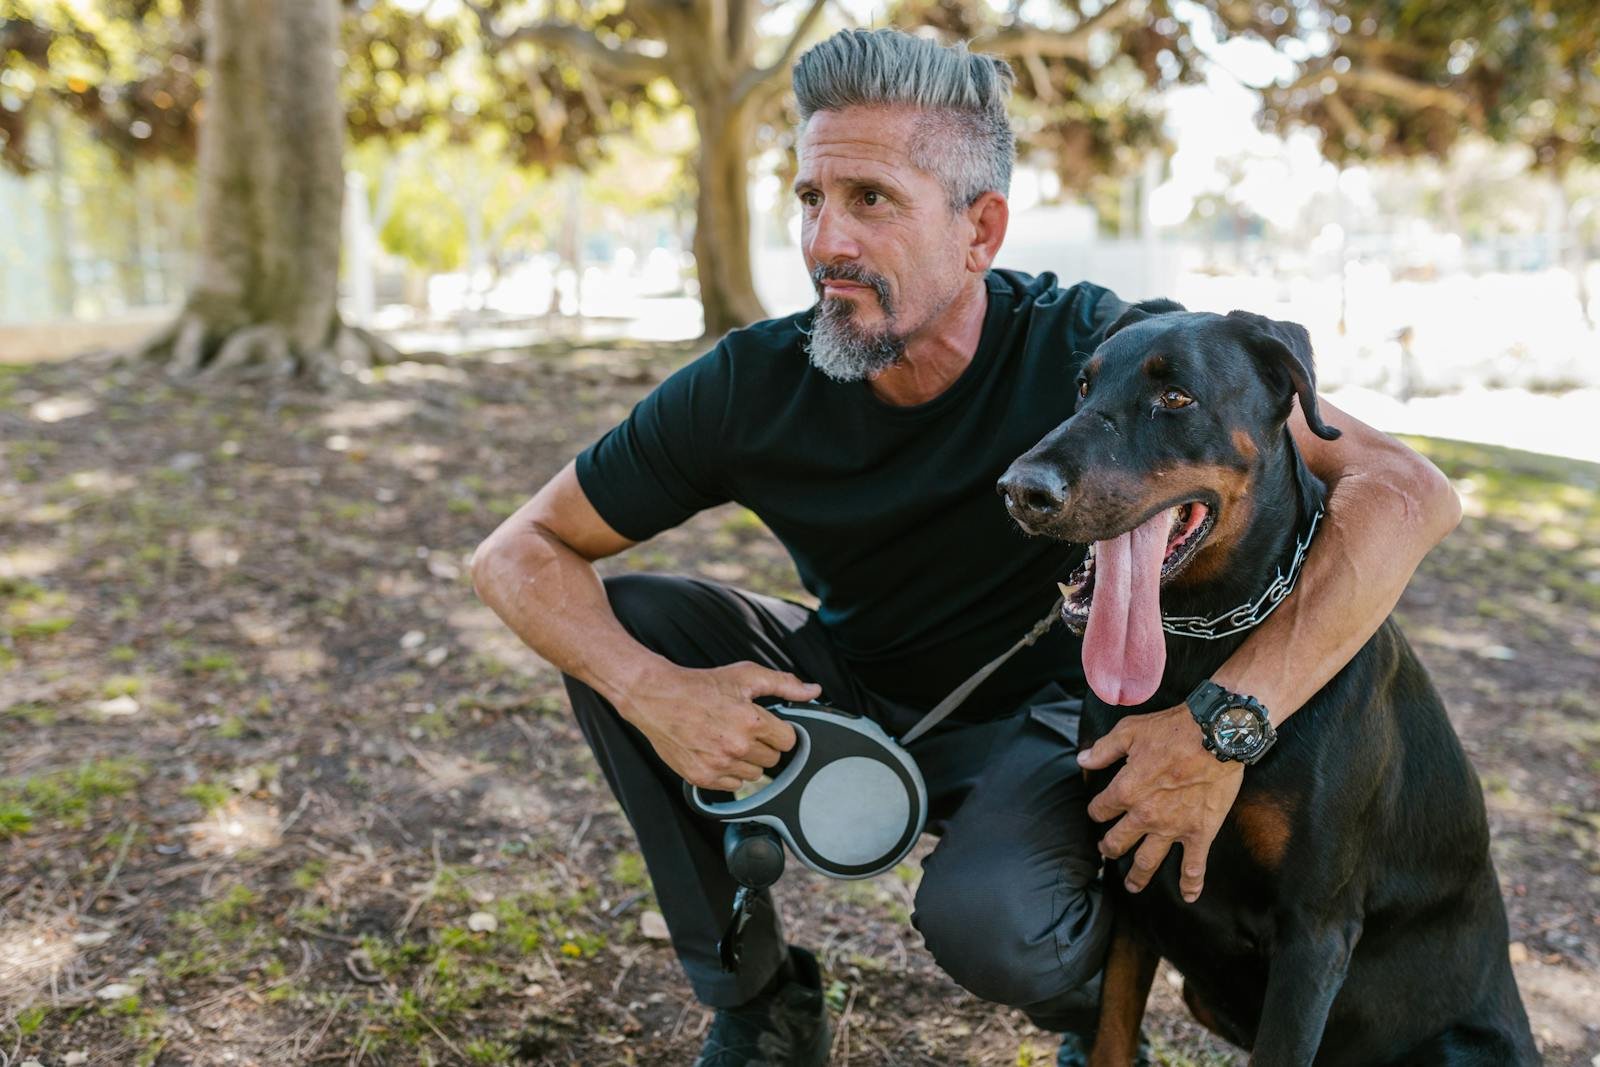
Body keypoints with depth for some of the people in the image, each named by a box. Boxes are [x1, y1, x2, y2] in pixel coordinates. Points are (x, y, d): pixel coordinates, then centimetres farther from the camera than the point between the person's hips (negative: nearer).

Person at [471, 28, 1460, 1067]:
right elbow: (518, 551, -12)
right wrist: (650, 690, -31)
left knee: (989, 921, -35)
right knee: (618, 623, -18)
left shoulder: (1089, 349, -26)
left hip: (1036, 717, -3)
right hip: (850, 698, 4)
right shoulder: (752, 385, -19)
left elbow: (1409, 490, -31)